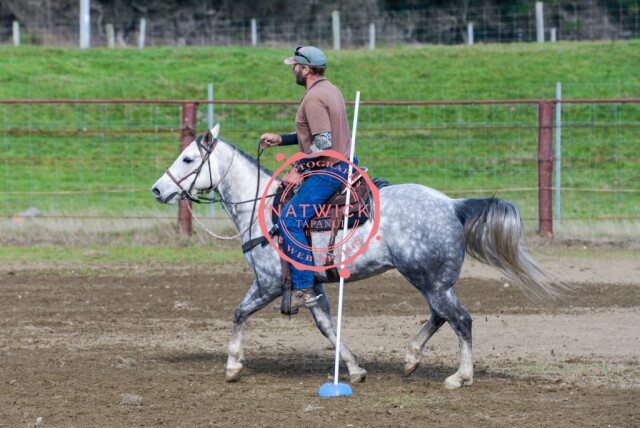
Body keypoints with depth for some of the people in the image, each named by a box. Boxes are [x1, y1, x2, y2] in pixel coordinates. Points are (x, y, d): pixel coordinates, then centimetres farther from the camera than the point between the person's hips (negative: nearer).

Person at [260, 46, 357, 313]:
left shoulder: (314, 98, -18)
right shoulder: (330, 90, 15)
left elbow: (323, 142, -26)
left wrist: (298, 168, -19)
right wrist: (280, 139, 19)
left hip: (328, 171, -11)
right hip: (345, 165, 11)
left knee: (289, 221, -15)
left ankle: (303, 289, -19)